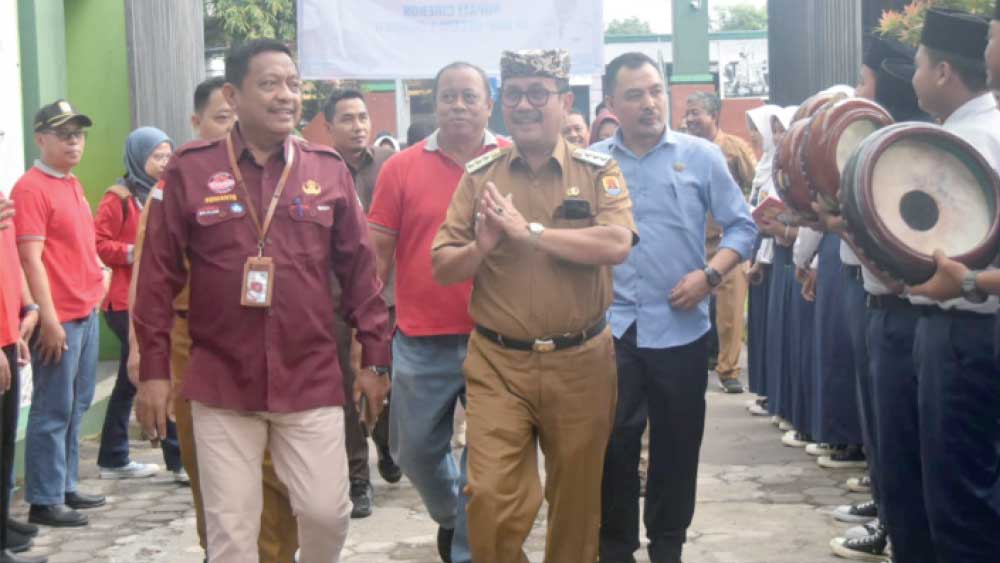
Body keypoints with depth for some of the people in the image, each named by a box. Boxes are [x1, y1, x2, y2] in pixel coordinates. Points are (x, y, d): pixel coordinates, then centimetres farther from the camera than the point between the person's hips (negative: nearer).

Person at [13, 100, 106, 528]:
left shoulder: (72, 184, 16)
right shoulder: (31, 188, -12)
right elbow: (30, 258, -17)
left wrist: (98, 272, 15)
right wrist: (48, 318, -19)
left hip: (86, 312, 9)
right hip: (58, 318, -9)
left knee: (76, 406, 14)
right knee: (53, 410, -3)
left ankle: (65, 486, 23)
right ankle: (44, 501, 4)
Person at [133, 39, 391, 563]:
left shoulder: (329, 170, 4)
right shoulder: (190, 169, -2)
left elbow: (359, 271, 7)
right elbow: (158, 275, 0)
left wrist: (374, 358, 6)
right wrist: (154, 369, -1)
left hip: (312, 381, 1)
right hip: (221, 384, -1)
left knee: (327, 512, 3)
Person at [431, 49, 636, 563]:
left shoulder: (598, 171, 0)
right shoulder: (479, 175, 5)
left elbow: (616, 245, -18)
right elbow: (442, 268, 3)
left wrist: (529, 231, -20)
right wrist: (481, 245, -17)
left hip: (580, 363, 0)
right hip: (497, 364, 0)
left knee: (577, 500, 13)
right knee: (491, 501, -7)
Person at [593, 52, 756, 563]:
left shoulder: (702, 156, 0)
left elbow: (741, 226, 2)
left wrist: (709, 276, -12)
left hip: (680, 328, 0)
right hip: (611, 328, 0)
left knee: (677, 444, 10)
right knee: (613, 442, 5)